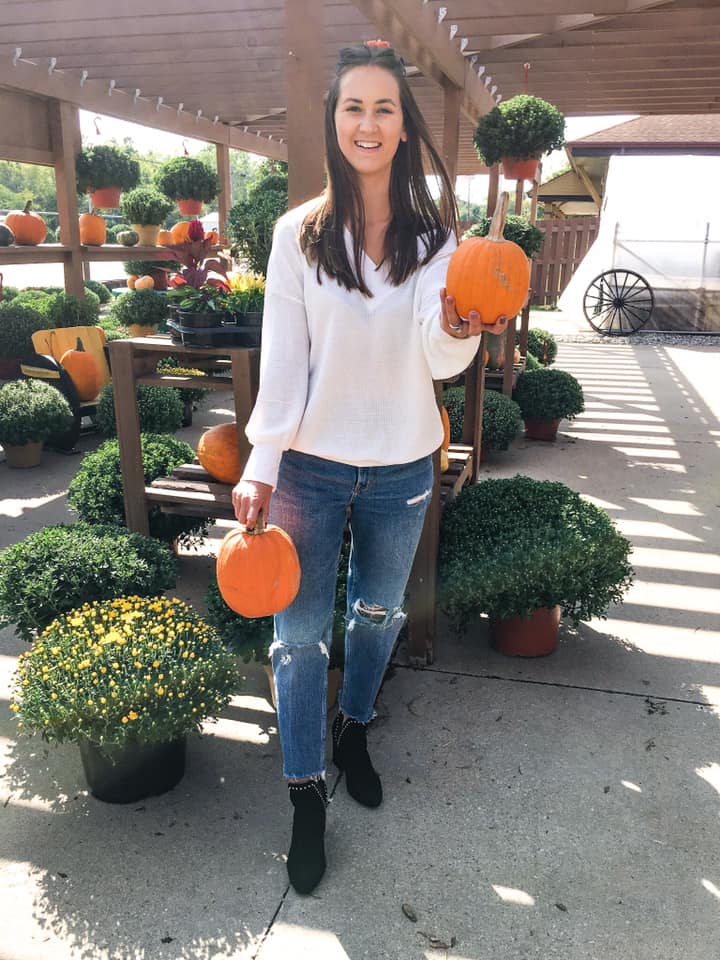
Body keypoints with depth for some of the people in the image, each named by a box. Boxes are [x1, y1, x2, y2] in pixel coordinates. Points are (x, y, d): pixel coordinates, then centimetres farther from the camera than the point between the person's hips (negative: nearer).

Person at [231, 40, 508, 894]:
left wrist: (455, 331, -27)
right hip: (312, 464, -1)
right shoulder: (301, 234, -4)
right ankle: (306, 795, 23)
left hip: (402, 468, 2)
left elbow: (443, 365, -4)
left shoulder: (435, 235, 0)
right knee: (300, 633, 4)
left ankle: (353, 730, 46)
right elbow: (282, 360, -5)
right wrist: (260, 466, -10)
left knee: (378, 613, 19)